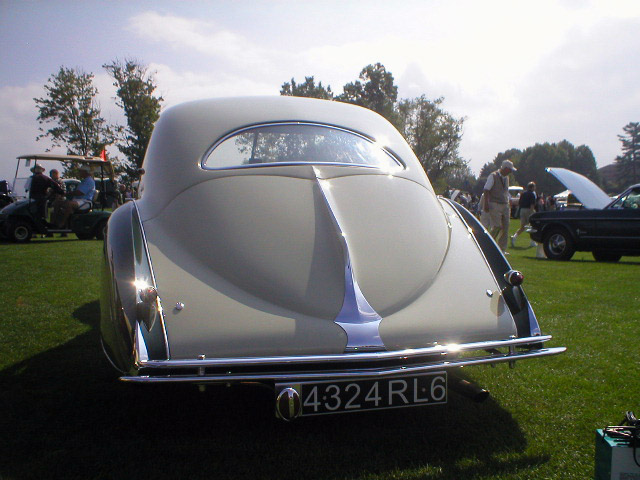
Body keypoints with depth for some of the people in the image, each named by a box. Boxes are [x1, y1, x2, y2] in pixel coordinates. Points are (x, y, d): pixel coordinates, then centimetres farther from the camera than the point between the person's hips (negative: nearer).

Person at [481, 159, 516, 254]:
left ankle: (502, 249, 8)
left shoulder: (506, 178, 16)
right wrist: (486, 204, -18)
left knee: (505, 227, 2)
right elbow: (486, 190, -10)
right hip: (495, 205, -7)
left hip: (505, 205, 7)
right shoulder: (493, 176, -6)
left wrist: (508, 204, 19)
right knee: (497, 226, -13)